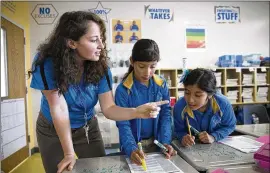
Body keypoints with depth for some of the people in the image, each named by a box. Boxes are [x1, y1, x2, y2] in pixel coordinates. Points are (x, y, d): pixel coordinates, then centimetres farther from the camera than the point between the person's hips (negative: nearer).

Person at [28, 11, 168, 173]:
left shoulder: (100, 67, -20)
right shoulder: (46, 63, -28)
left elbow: (108, 108, -22)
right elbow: (59, 108, -27)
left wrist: (137, 112, -42)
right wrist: (69, 153, -22)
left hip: (87, 128, 2)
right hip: (52, 130, -1)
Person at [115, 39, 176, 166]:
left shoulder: (162, 85, -6)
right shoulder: (123, 90, -17)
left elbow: (166, 114, -4)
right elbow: (123, 124, -17)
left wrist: (165, 141, -15)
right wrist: (131, 149, -31)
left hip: (156, 142, 3)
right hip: (134, 144, -3)